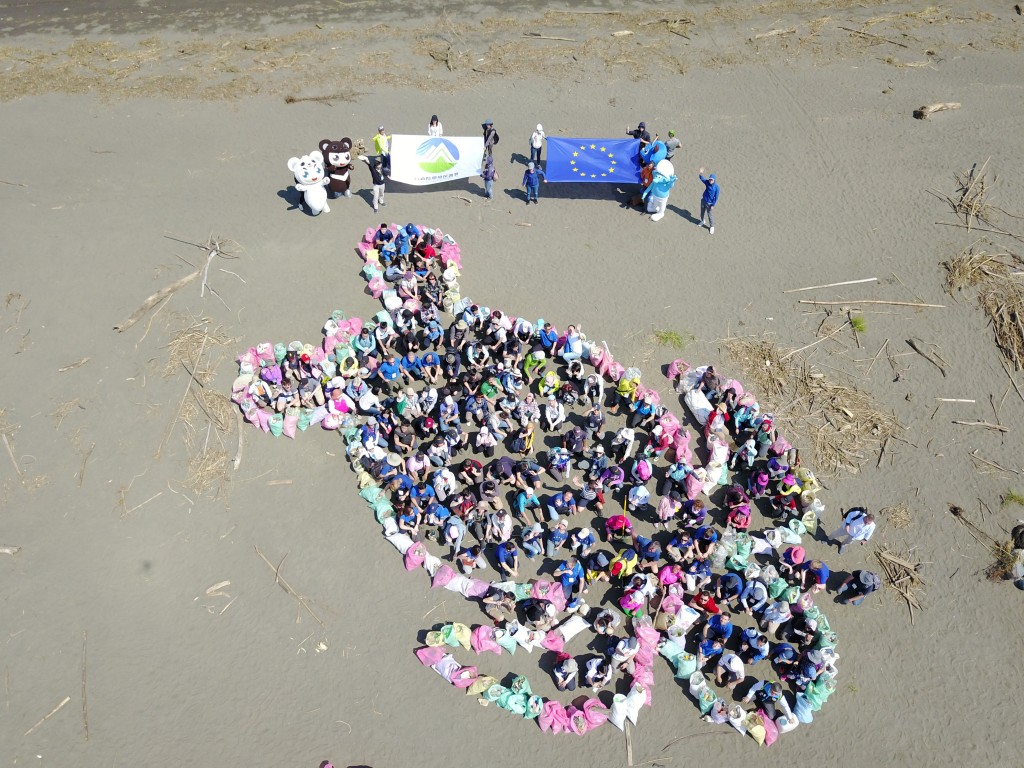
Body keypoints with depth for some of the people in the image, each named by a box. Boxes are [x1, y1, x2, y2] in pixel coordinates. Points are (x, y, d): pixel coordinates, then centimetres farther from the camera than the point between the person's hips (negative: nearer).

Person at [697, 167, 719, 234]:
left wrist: (713, 205, -15)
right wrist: (701, 173, -29)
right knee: (702, 212, 23)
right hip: (703, 200, 5)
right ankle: (702, 221, 49)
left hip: (709, 203, -5)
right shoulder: (707, 182, -12)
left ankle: (712, 226, 22)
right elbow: (701, 178, -6)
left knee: (709, 214, 4)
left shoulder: (716, 187, -24)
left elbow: (716, 197, -17)